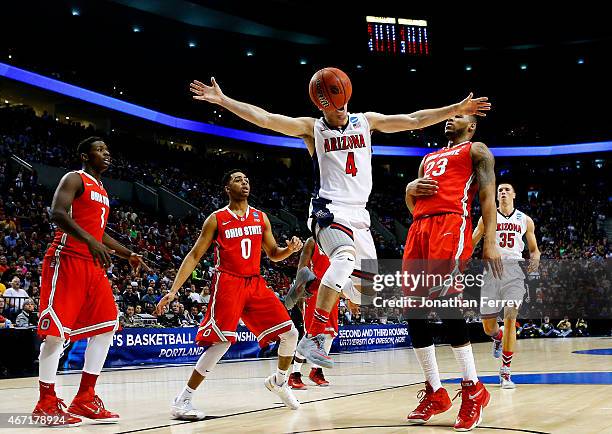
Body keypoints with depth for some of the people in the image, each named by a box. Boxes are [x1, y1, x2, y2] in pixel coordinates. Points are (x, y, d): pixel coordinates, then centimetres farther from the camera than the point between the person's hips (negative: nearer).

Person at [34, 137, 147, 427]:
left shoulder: (101, 190, 23)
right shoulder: (74, 179, -4)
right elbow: (57, 213, -21)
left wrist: (128, 255, 23)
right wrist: (90, 241, -32)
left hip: (93, 265, 9)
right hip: (67, 260, -9)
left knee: (106, 325, 6)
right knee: (57, 329, -9)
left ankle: (85, 399, 11)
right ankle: (46, 404, -1)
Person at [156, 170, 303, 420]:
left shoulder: (261, 218, 12)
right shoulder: (217, 219, -1)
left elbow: (273, 254, 18)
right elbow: (194, 256, -1)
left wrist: (290, 249, -6)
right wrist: (173, 291, -9)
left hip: (255, 284, 5)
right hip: (228, 284, -5)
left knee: (290, 334, 1)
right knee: (222, 342, -20)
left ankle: (278, 382, 27)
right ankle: (183, 400, -13)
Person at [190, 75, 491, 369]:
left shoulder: (366, 121, 12)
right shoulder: (312, 128, 1)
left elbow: (414, 120, 11)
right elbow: (265, 118, -8)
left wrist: (457, 109, 7)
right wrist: (222, 100, -17)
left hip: (359, 214, 6)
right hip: (329, 210, -5)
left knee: (366, 291, 6)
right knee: (346, 257, -36)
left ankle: (337, 286, 43)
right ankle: (313, 338, -35)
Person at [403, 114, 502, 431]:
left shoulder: (476, 150, 15)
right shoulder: (429, 158, 34)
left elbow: (487, 196, 1)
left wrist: (489, 242, -13)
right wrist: (411, 189, 10)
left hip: (450, 224, -7)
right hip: (419, 227, 7)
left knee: (445, 300, -22)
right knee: (413, 309, -1)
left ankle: (473, 390, -11)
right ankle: (435, 394, 8)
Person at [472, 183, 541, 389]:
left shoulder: (525, 220, 12)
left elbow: (534, 249, 19)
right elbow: (470, 244, 13)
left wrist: (535, 258, -4)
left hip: (514, 270, -1)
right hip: (492, 269, 1)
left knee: (510, 318, -17)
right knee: (488, 326, 3)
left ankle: (505, 372, -10)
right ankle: (498, 338, 44)